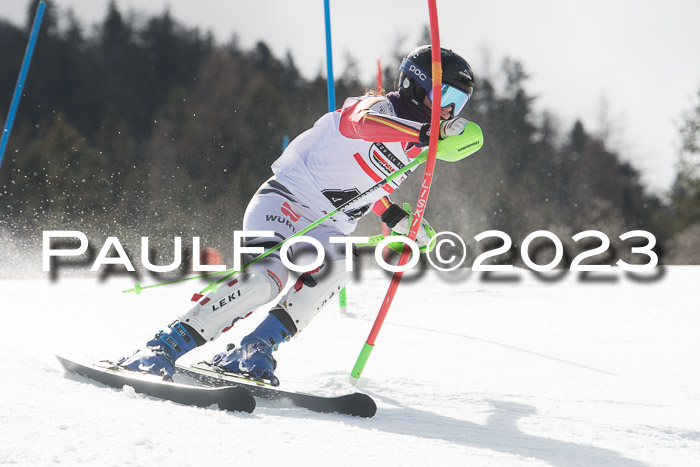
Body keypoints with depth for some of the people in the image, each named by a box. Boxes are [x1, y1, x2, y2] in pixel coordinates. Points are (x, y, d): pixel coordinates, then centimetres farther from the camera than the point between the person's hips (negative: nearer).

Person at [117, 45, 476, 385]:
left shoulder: (413, 147, 17)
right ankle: (164, 348, -26)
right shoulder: (383, 107, -8)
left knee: (338, 268, -28)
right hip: (285, 201, -7)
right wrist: (427, 131, -49)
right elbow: (364, 122, -36)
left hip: (327, 230, 7)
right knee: (266, 277, -30)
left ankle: (253, 352, -31)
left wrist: (394, 217, 20)